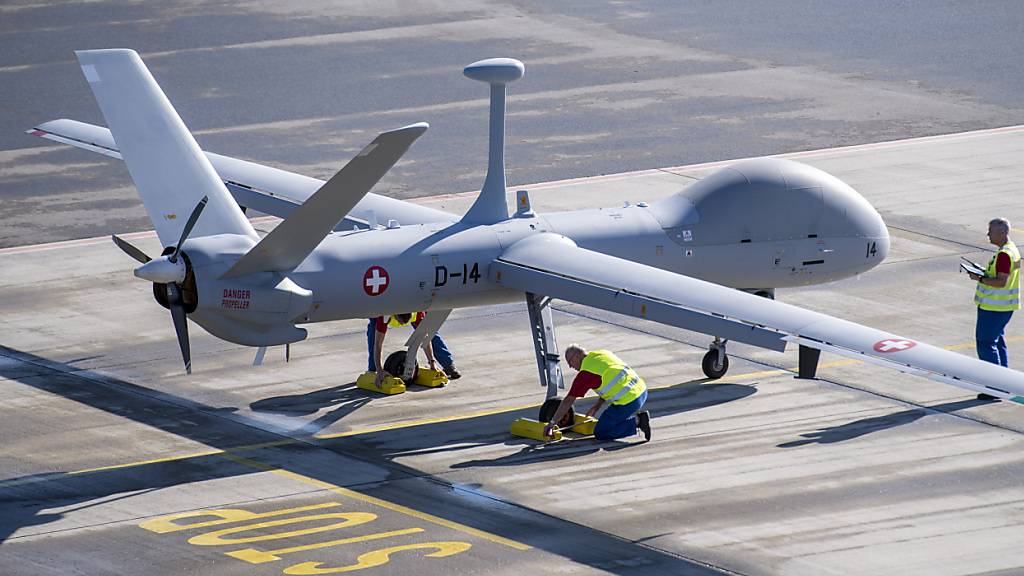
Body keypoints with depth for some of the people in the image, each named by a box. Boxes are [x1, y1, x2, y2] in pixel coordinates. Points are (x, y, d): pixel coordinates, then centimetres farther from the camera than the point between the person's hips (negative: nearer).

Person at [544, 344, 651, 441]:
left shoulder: (585, 372, -8)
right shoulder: (604, 353, 15)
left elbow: (568, 400, -3)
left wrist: (552, 423, 5)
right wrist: (597, 406, 27)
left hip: (627, 402, -9)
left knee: (600, 433, 4)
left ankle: (636, 422, -7)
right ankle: (638, 417, 9)